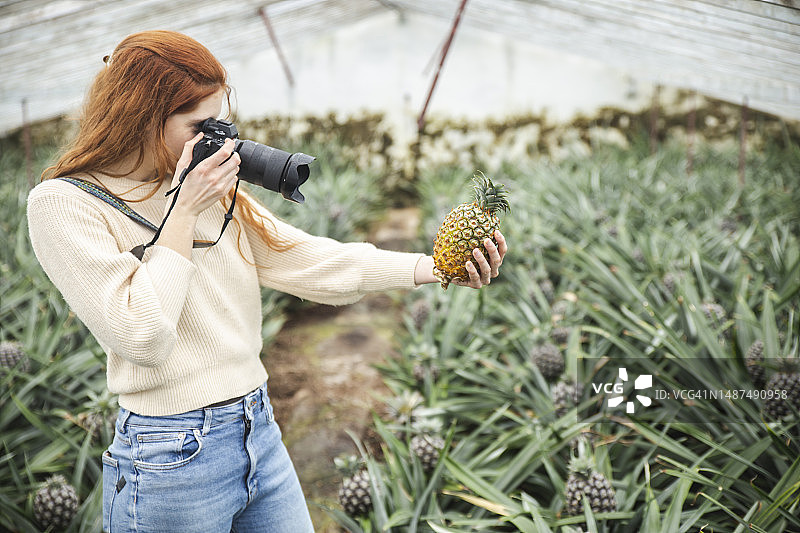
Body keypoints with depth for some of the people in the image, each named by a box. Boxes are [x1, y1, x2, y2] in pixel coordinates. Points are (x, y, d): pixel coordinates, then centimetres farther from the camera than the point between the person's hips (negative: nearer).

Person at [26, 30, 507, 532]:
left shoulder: (214, 191, 8)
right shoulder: (63, 204, -10)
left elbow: (310, 261, 0)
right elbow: (141, 336, -19)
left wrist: (434, 267, -8)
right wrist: (184, 212, -15)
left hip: (261, 433, 6)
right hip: (171, 458, -6)